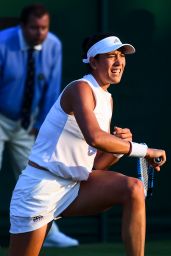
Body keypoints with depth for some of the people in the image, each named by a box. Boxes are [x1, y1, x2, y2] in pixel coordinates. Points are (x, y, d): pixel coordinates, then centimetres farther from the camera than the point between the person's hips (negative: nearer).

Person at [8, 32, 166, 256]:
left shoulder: (107, 99, 12)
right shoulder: (81, 89, -15)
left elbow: (96, 164, 12)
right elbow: (94, 137, -35)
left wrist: (120, 145, -7)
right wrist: (144, 151, -28)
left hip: (74, 186, 8)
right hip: (41, 190, -8)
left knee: (133, 188, -13)